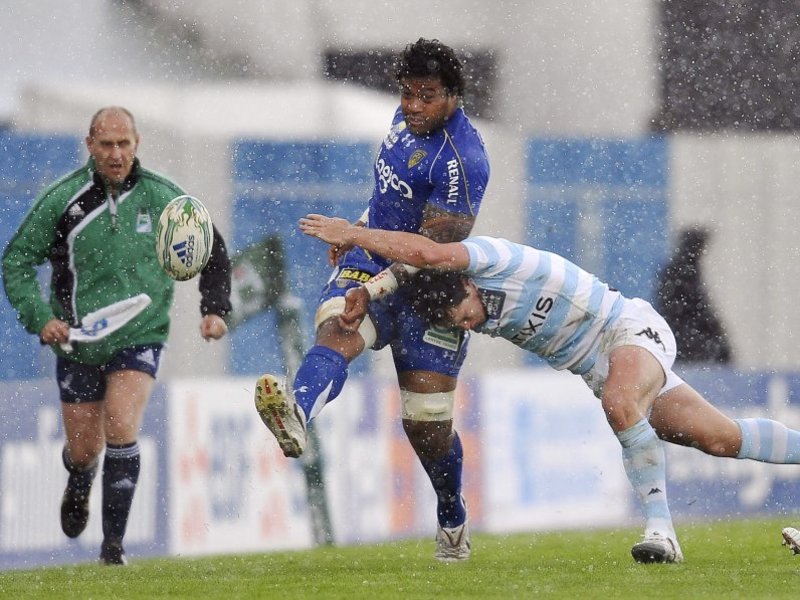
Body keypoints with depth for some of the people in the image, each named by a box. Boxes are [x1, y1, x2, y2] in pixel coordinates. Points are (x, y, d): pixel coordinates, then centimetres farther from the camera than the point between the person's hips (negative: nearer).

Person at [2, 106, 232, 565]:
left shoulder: (163, 197, -6)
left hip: (140, 338, -1)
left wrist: (215, 308, -3)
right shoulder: (63, 199, -9)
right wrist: (39, 318, -14)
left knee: (121, 429, -21)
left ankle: (114, 542, -10)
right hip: (77, 342, 1)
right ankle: (79, 487, 47)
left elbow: (213, 253, 9)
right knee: (84, 450, 8)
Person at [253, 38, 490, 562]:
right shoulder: (408, 120, 5)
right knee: (336, 330, -30)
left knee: (427, 424, 0)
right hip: (371, 260, 6)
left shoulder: (462, 160, -20)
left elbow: (433, 249, -24)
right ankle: (297, 414, -63)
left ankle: (453, 520, 27)